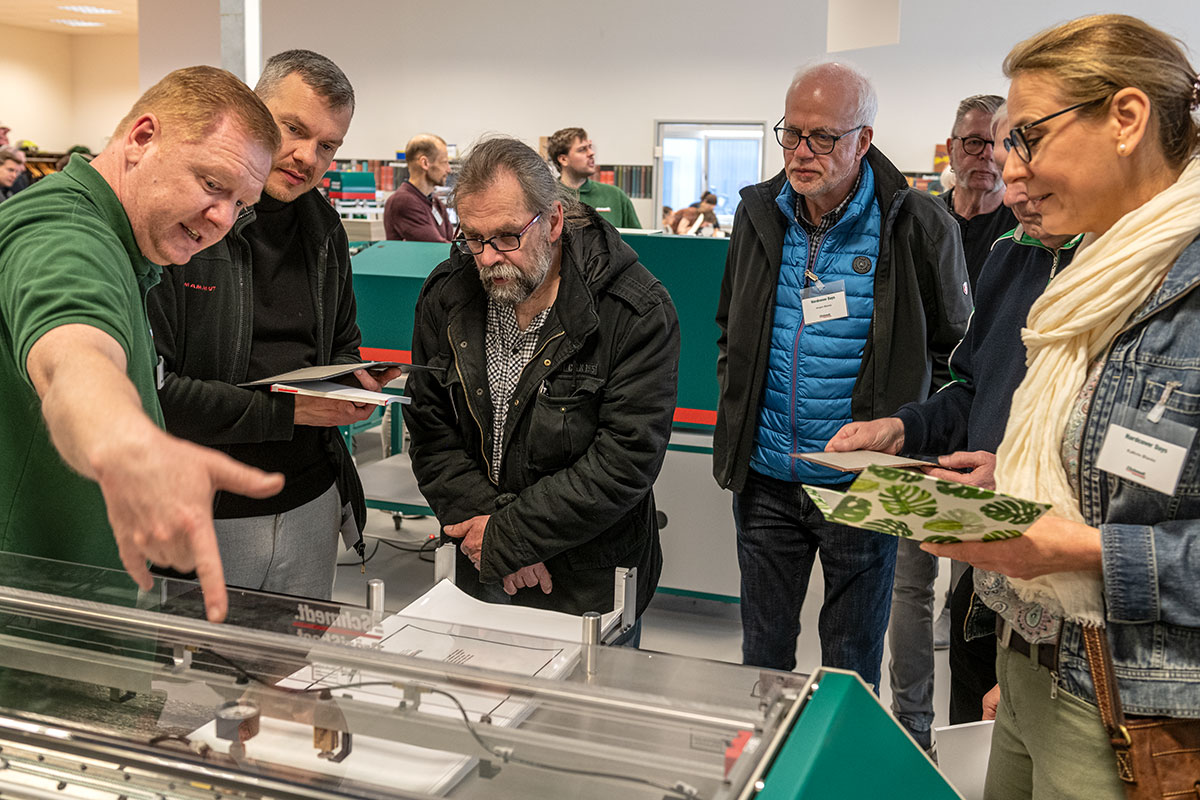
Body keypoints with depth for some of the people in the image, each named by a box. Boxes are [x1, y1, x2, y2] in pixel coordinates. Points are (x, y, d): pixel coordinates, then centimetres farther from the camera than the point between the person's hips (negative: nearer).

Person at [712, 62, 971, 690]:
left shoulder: (919, 226, -9)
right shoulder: (759, 215, 4)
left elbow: (956, 352, 0)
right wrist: (736, 415, 10)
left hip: (863, 486, -3)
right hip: (766, 480, 4)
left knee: (851, 670, 11)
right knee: (763, 655, 17)